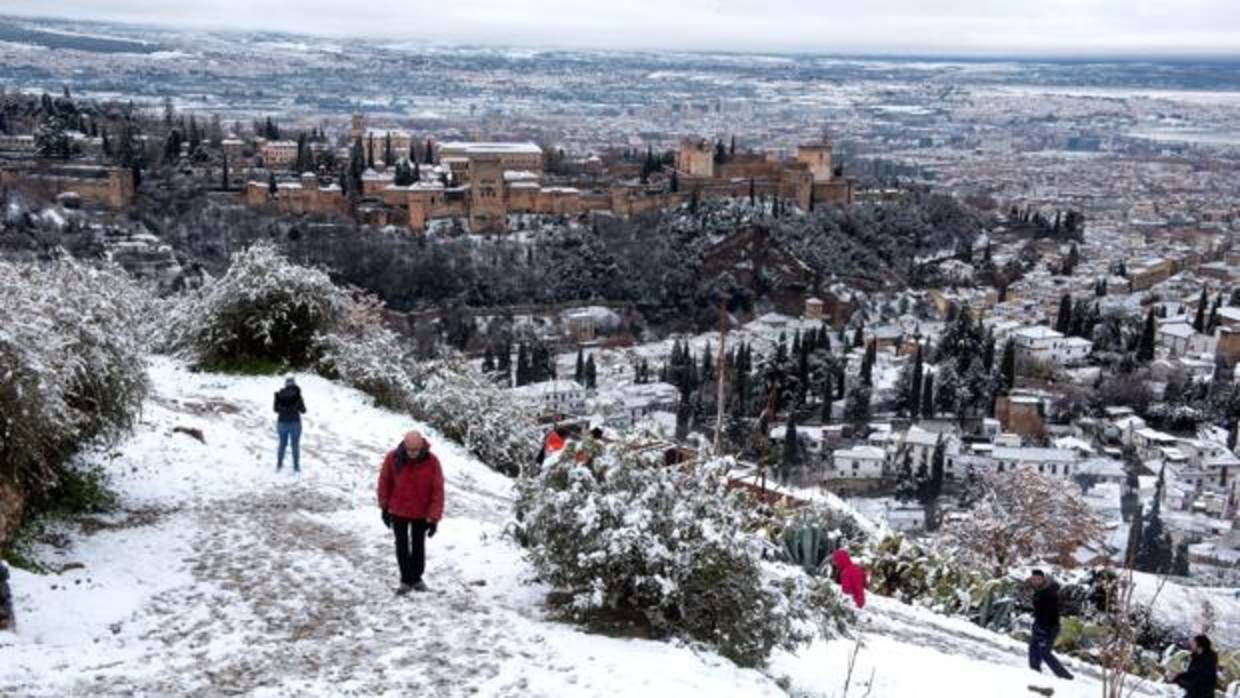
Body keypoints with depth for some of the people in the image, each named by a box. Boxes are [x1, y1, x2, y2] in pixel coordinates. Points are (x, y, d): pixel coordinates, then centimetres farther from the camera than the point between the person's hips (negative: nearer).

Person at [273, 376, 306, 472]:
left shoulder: (279, 395, -5)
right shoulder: (297, 395, -11)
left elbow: (275, 409, 5)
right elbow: (303, 410, -5)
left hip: (282, 422, 2)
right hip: (295, 423, -2)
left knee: (282, 444, 20)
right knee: (295, 445, 9)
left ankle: (279, 465, 25)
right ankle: (296, 467, 11)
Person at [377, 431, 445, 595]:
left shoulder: (432, 462, -22)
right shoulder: (393, 458, -18)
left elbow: (438, 491, -18)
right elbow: (384, 482, -3)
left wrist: (434, 518, -19)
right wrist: (384, 507, 2)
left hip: (421, 513, 0)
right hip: (398, 511, 0)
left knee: (418, 545, 13)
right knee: (402, 545, 4)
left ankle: (417, 578, 29)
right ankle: (406, 580, 16)